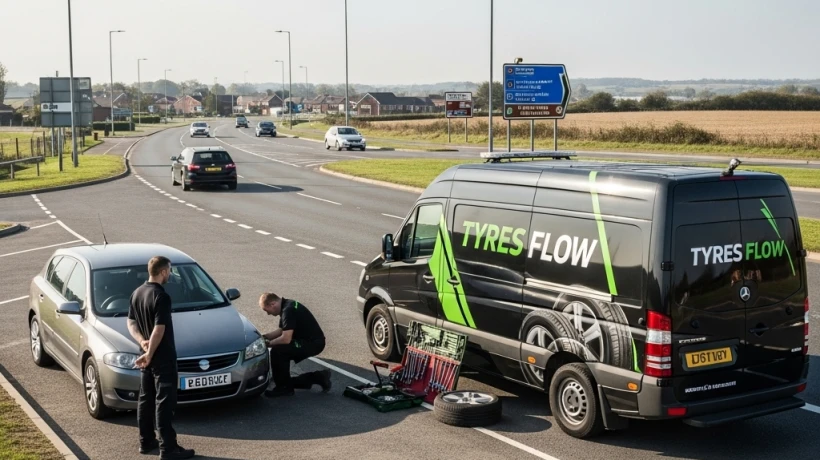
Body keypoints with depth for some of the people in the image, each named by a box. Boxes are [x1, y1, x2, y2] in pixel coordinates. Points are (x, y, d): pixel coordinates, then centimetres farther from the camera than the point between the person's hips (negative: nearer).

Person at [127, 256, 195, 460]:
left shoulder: (137, 293, 7)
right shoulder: (161, 297, -21)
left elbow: (131, 322, 12)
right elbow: (159, 330, -24)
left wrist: (142, 342, -2)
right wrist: (149, 354, -17)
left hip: (149, 356, 9)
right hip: (162, 357, -9)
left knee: (145, 399, 15)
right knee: (164, 402, -6)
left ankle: (146, 441, 24)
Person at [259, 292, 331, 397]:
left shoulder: (288, 310, -22)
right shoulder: (286, 306, 10)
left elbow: (286, 339, -26)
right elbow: (282, 331, 21)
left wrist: (269, 343, -11)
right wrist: (264, 336, 10)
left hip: (313, 343, -11)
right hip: (311, 341, 11)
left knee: (277, 352, -19)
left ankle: (283, 387, -3)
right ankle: (318, 377, 16)